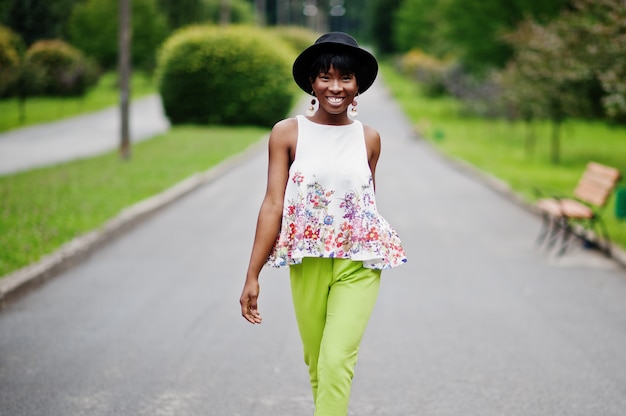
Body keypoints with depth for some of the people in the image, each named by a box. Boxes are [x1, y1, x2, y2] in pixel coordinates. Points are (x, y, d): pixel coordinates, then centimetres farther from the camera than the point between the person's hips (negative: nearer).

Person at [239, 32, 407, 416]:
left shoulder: (369, 139, 3)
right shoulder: (288, 134, -3)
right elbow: (273, 205, -5)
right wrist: (253, 276, -9)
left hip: (357, 264, 0)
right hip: (307, 264, 1)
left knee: (337, 361, -14)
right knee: (316, 363, 12)